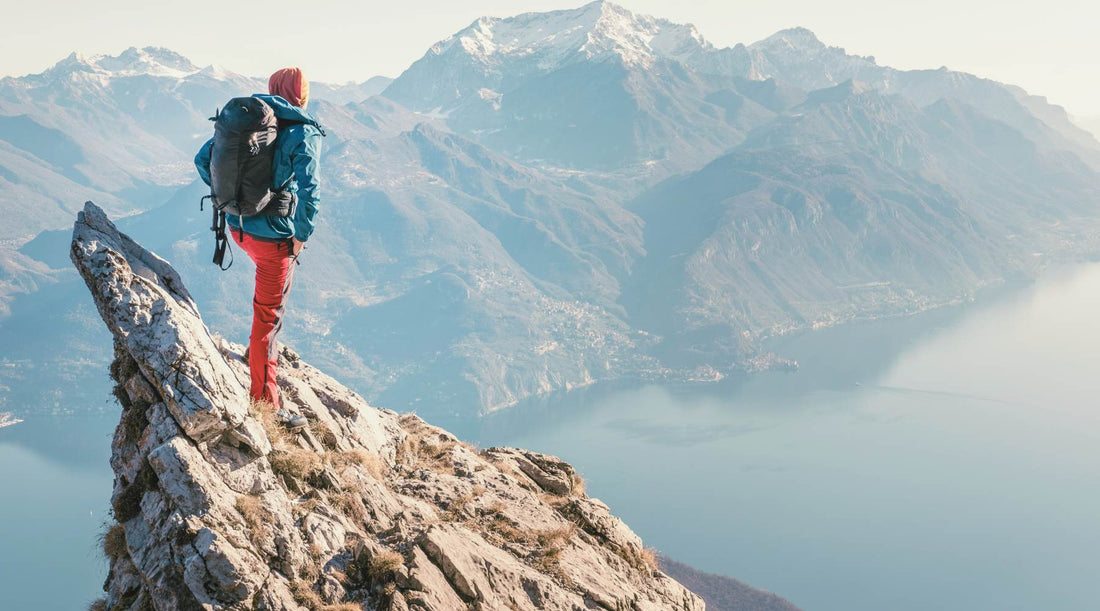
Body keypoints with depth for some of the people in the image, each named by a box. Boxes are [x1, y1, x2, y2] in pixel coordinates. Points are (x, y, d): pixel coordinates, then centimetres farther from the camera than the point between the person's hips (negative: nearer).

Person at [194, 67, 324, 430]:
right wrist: (302, 236, -11)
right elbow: (309, 191, -25)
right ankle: (266, 403, 11)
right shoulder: (304, 133, -14)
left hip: (238, 227, 6)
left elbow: (203, 160, 4)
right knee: (268, 316, 3)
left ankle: (262, 346, 41)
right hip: (275, 237, -6)